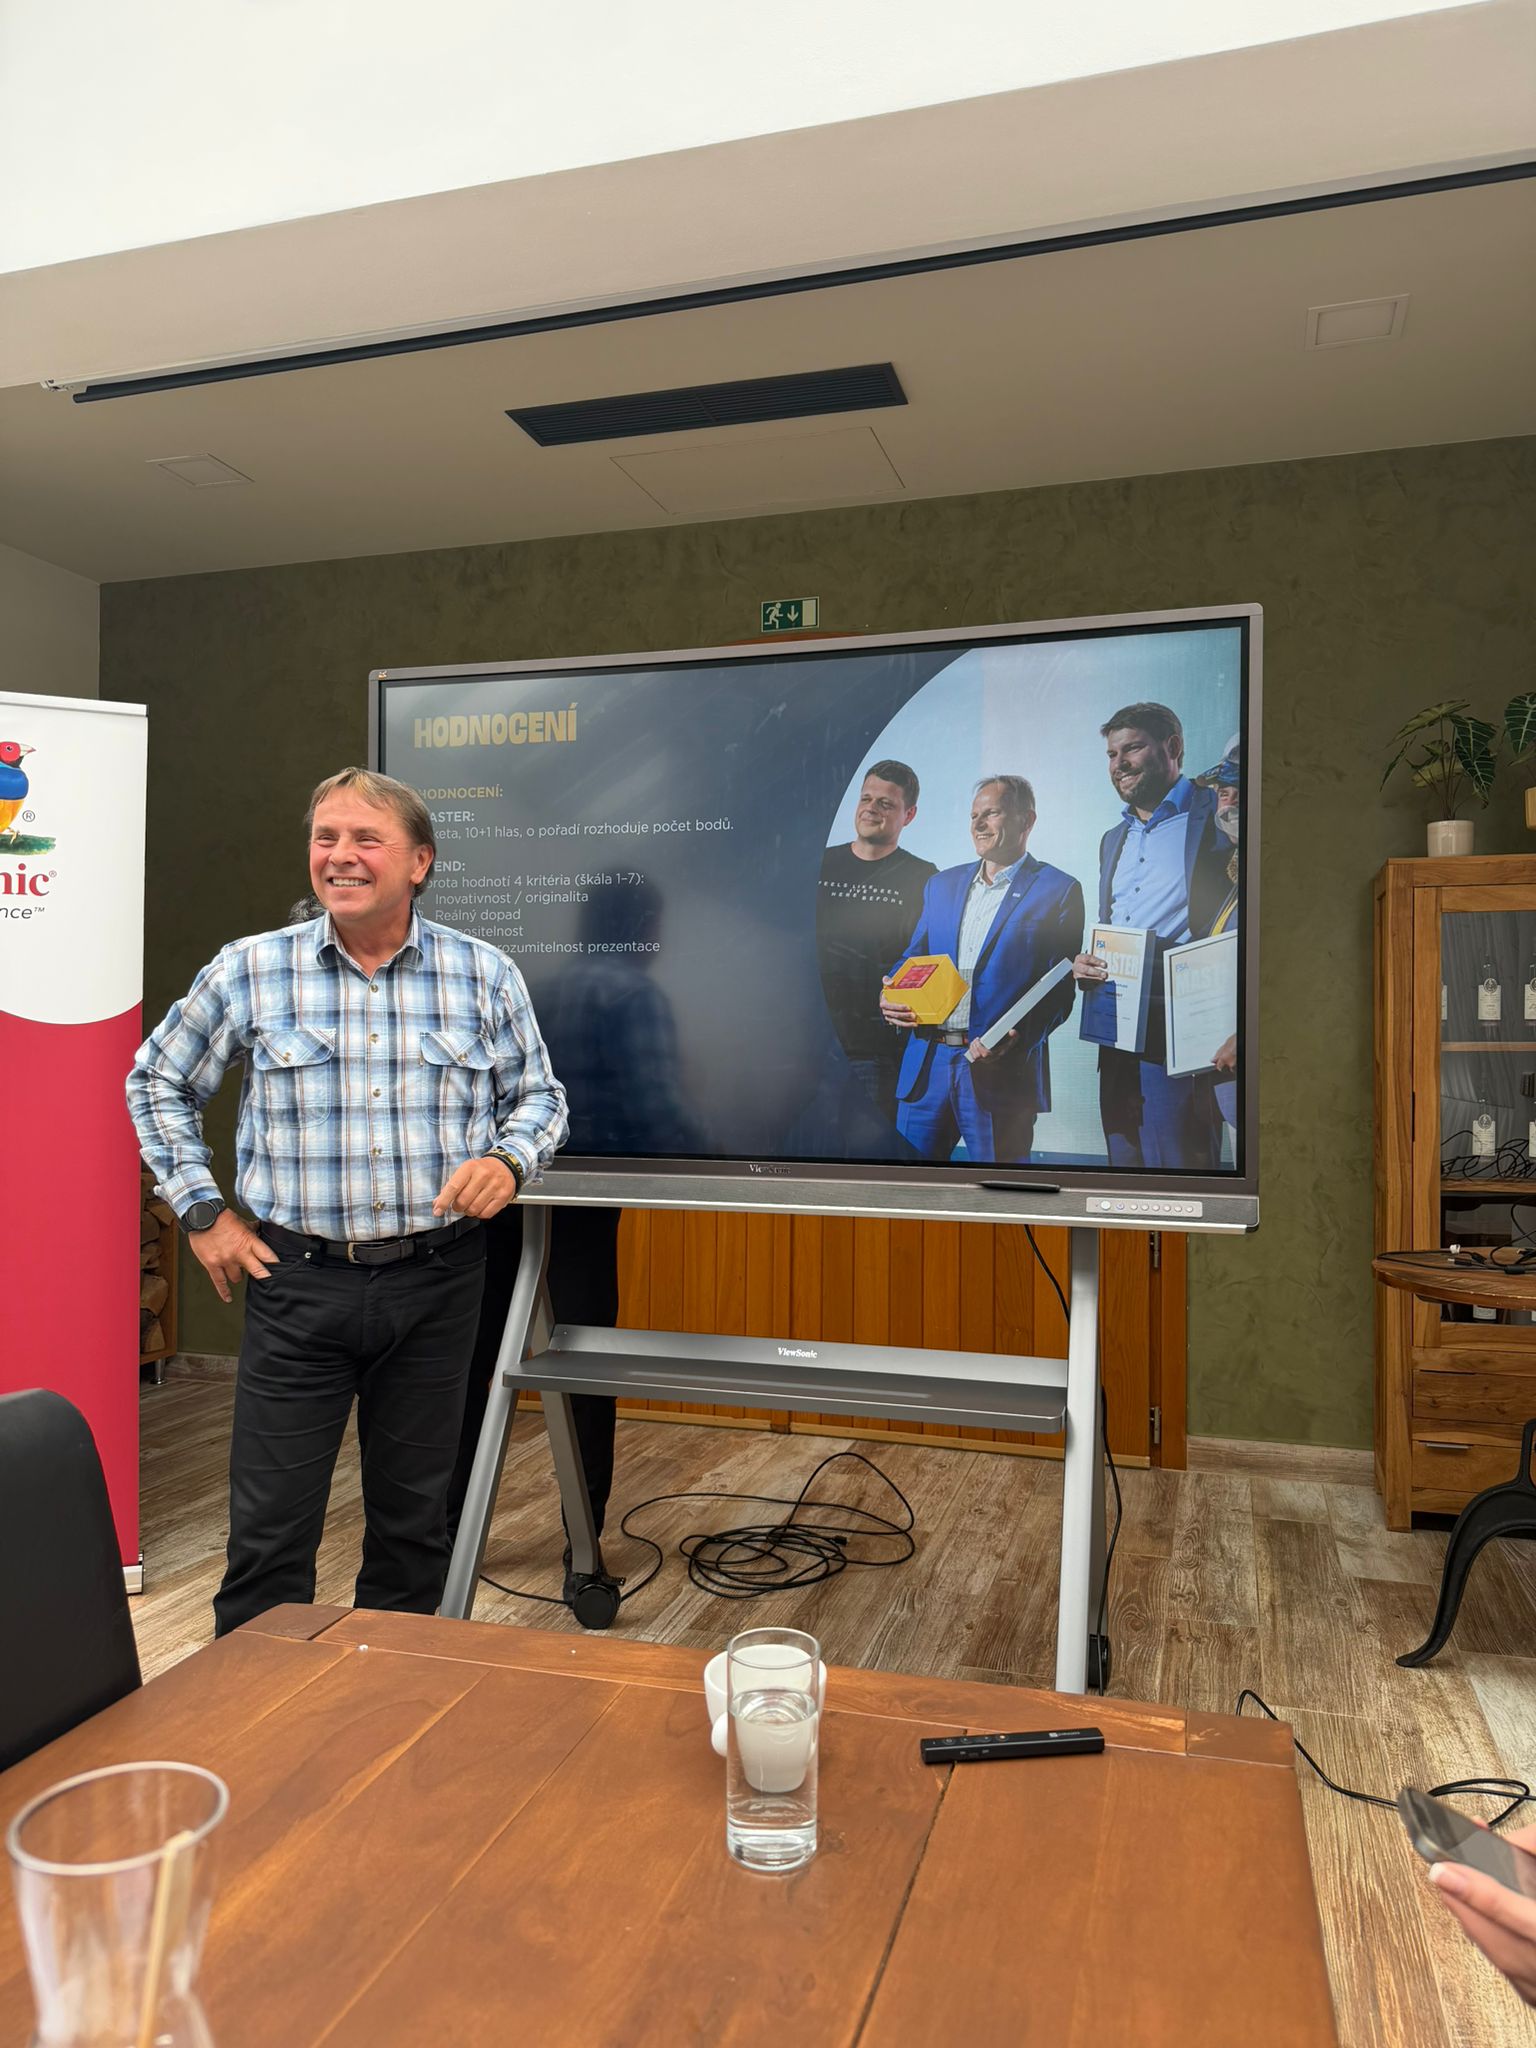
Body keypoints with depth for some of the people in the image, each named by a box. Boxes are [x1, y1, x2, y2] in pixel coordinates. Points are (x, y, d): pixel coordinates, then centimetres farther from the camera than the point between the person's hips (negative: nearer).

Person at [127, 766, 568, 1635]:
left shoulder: (485, 974, 0)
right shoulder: (249, 971, -1)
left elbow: (540, 1095, 9)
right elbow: (158, 1082, 12)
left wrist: (509, 1160, -12)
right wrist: (202, 1210, 4)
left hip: (436, 1280, 1)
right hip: (298, 1279, -1)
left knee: (414, 1518, 16)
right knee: (270, 1529, 4)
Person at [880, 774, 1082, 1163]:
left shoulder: (1058, 891, 1)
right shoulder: (942, 884, 17)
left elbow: (1059, 988, -5)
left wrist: (1016, 1038, -21)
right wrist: (889, 995, -3)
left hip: (1001, 1070, -4)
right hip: (925, 1067, 4)